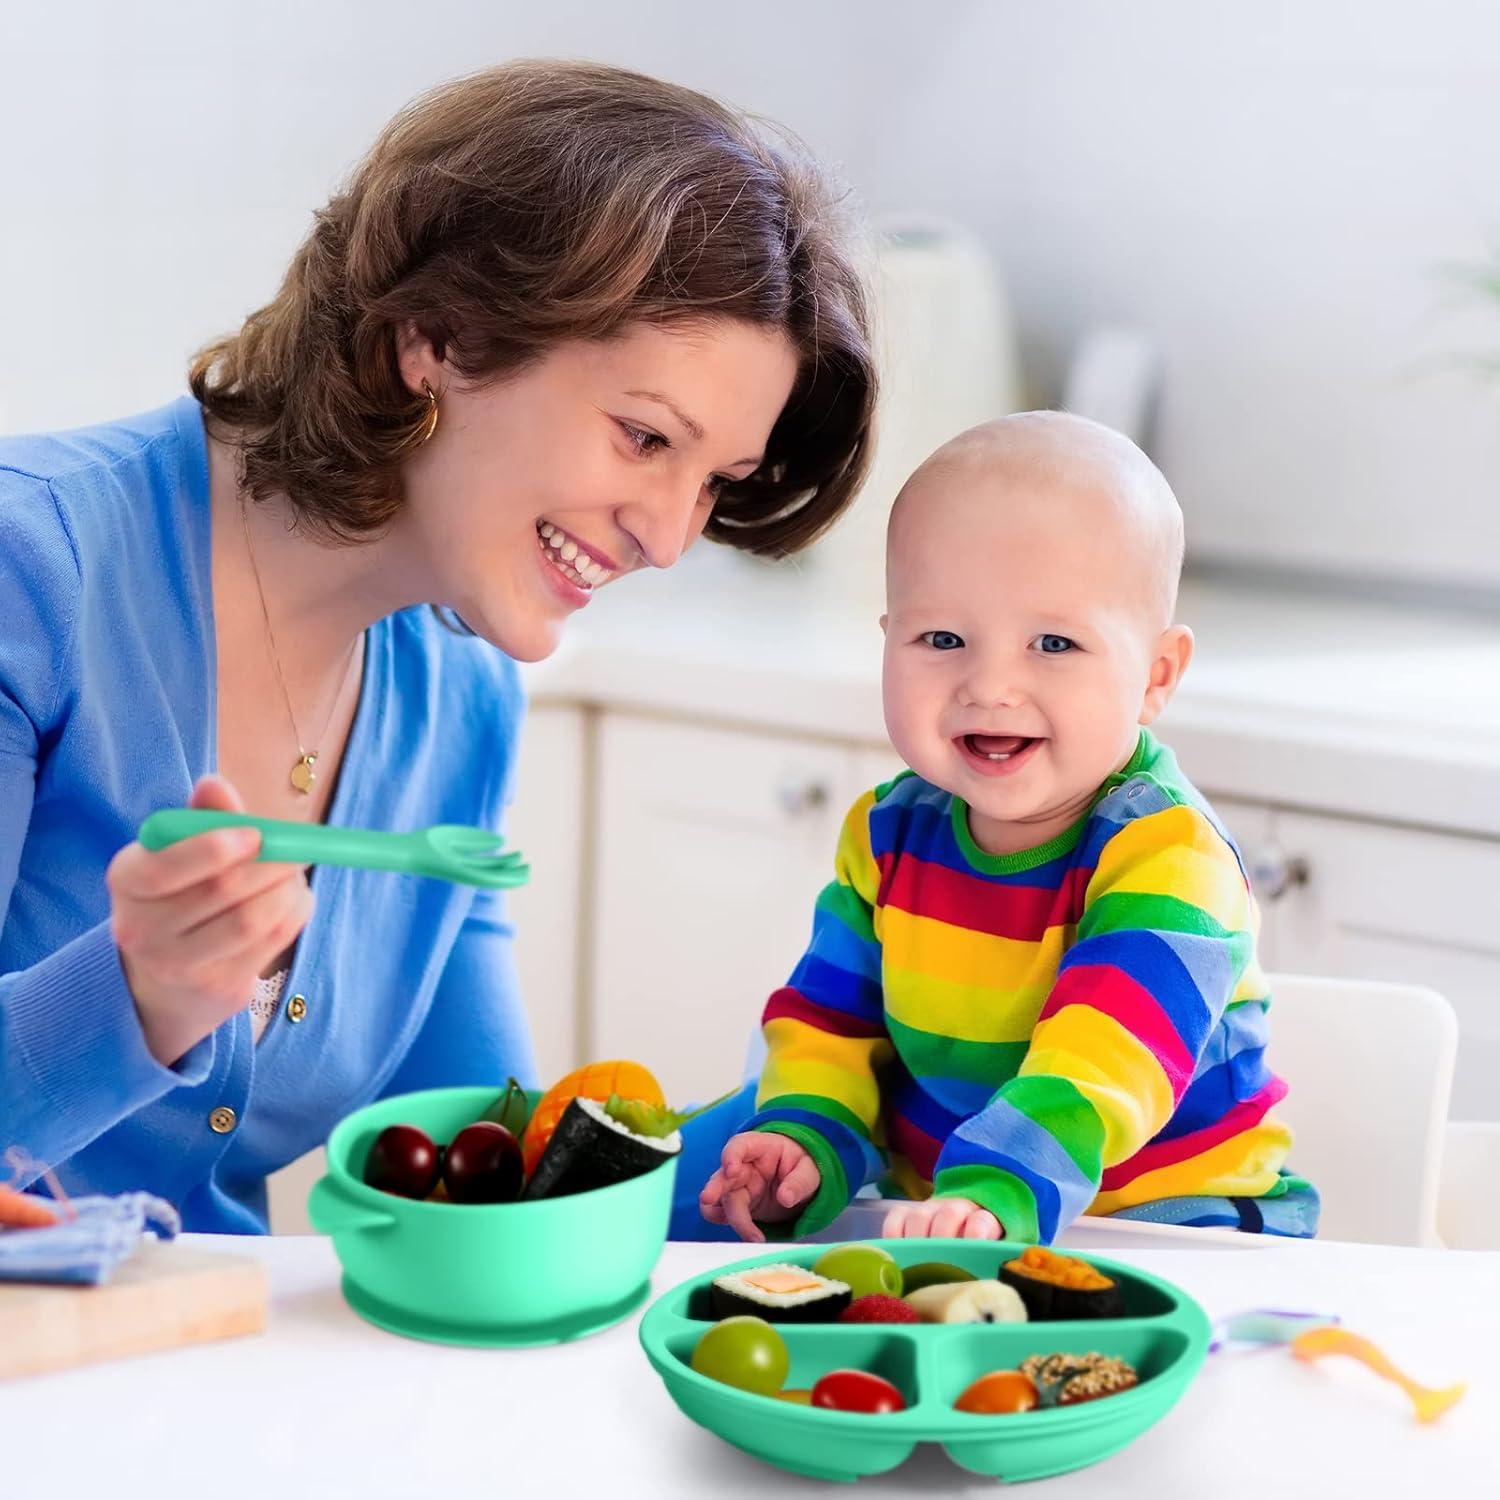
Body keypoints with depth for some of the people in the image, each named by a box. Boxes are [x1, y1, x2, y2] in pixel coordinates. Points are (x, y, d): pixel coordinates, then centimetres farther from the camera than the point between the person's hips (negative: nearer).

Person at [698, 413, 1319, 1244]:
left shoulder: (1167, 855, -17)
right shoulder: (890, 831, 3)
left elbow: (1106, 1058, -33)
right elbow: (833, 1014, 12)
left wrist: (999, 1192, -49)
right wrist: (803, 1139, -9)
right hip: (936, 1216, 4)